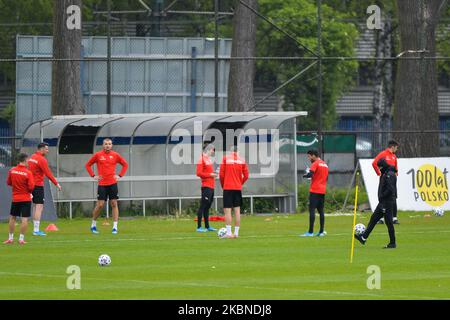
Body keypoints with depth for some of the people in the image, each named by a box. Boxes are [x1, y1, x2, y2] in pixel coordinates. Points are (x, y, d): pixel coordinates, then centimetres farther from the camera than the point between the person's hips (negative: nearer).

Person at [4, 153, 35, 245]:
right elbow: (31, 187, -16)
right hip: (26, 199, -4)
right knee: (25, 219, 0)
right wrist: (29, 191, 5)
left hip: (15, 198, 4)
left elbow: (8, 182, 8)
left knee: (12, 218, 15)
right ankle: (21, 239, -3)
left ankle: (10, 238, 18)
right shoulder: (28, 173, -14)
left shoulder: (12, 171, -3)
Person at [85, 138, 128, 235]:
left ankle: (115, 227, 1)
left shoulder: (115, 155, 4)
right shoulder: (98, 155, 1)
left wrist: (120, 175, 3)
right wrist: (93, 176, 0)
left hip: (112, 183, 1)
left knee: (114, 204, -2)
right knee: (100, 205, -4)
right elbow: (88, 165, 10)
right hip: (102, 184, -1)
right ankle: (93, 224, 13)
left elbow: (125, 164, 15)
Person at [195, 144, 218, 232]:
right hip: (206, 186, -9)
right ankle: (199, 227, -8)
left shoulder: (208, 159, 16)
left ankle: (207, 226, 19)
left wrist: (213, 173, 9)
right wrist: (210, 175, -15)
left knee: (207, 207, 13)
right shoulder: (202, 159, -10)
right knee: (203, 206, -8)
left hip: (211, 186, 9)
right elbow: (199, 173, -17)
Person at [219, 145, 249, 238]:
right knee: (237, 210, 6)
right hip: (238, 188, 3)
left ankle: (229, 233, -13)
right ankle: (236, 233, 5)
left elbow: (221, 175, -4)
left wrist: (222, 185, 10)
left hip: (228, 188, -3)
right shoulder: (242, 160, 5)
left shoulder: (225, 158, -2)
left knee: (227, 210, -5)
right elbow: (246, 176, 4)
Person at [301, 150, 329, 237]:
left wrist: (304, 175, -1)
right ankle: (322, 231, 7)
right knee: (321, 211, 10)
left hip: (315, 191, -8)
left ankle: (310, 232, -14)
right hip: (323, 191, 8)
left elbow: (310, 174, -21)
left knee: (312, 210, -9)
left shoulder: (315, 164, -9)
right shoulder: (325, 164, 17)